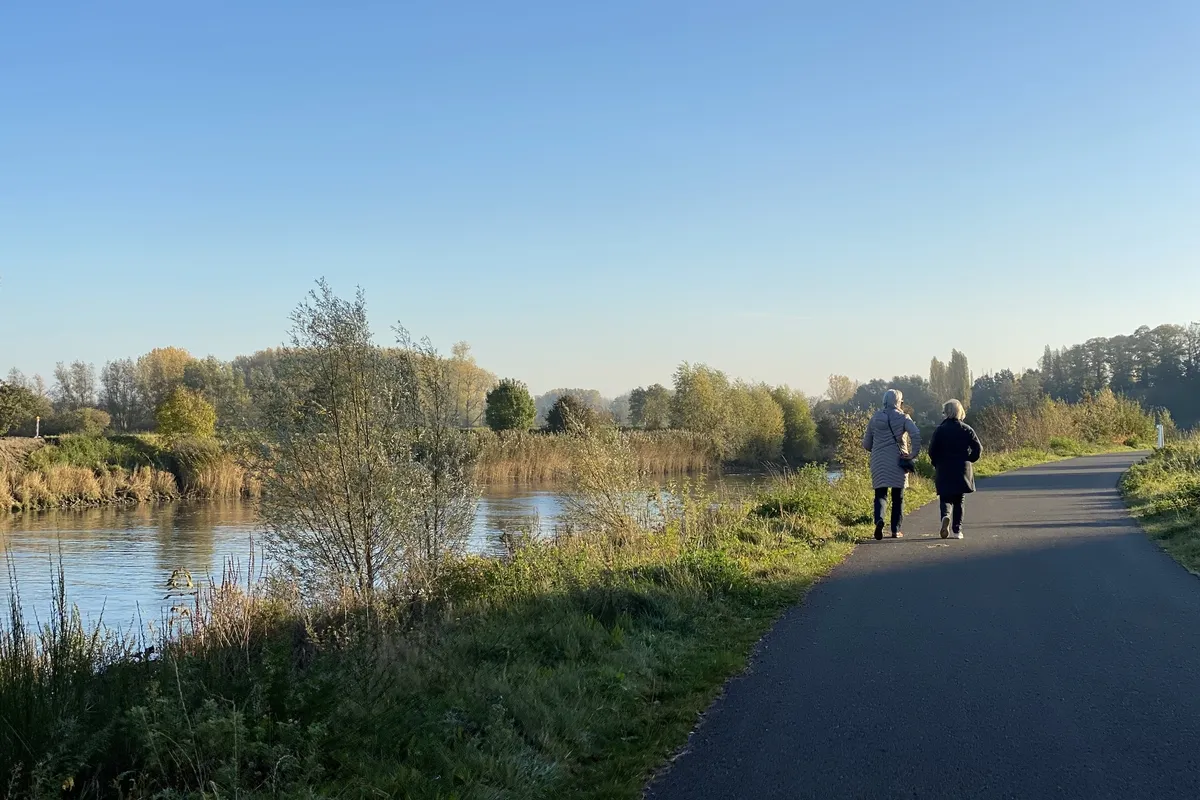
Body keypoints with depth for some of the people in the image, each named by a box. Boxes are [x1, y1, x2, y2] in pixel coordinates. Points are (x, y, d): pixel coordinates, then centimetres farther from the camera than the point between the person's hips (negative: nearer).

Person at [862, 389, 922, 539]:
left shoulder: (875, 418, 6)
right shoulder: (903, 417, -2)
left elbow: (866, 444, 10)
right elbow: (916, 434, -19)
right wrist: (914, 454, -10)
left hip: (879, 461, 1)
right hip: (898, 462, -1)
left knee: (880, 494, 4)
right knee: (898, 496, 9)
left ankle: (879, 519, -24)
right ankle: (896, 530, 10)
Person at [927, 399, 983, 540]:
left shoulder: (940, 430, -4)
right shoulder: (967, 429, -1)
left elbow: (932, 450, -5)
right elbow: (978, 448, -3)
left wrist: (937, 464, 12)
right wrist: (969, 460, 13)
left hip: (944, 471, -1)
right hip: (963, 471, 1)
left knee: (945, 498, 7)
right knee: (959, 501, 10)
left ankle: (945, 516, -24)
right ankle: (957, 530, 7)